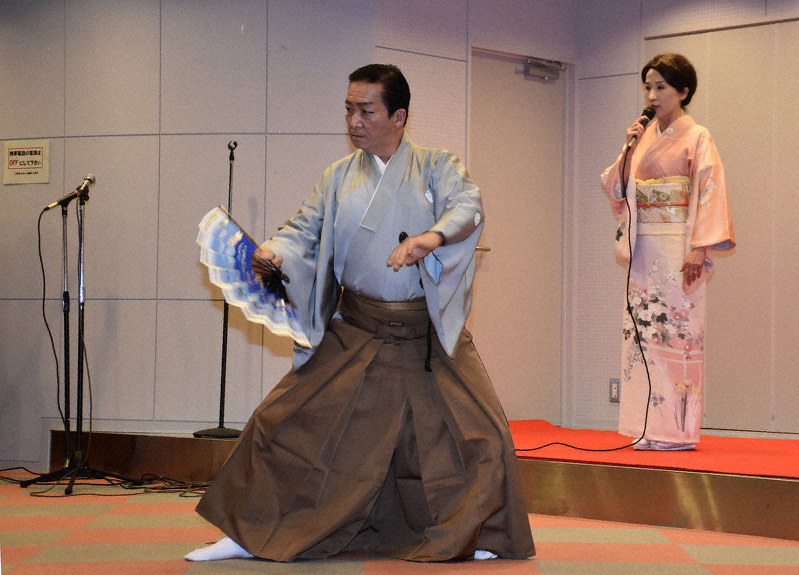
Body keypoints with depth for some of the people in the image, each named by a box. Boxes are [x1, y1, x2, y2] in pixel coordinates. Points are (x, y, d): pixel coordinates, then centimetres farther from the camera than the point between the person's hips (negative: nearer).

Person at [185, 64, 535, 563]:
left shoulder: (436, 166, 1)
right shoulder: (339, 177, 10)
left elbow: (468, 206, -16)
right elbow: (306, 229, 4)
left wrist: (432, 236, -36)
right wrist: (274, 251, -18)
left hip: (429, 335, -2)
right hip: (356, 332, 2)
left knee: (481, 433, -7)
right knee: (285, 422, -3)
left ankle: (475, 536, 15)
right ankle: (249, 535, 10)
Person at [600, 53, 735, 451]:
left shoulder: (697, 138, -3)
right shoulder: (642, 137, 14)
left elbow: (709, 193, -9)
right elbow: (616, 188, 12)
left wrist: (699, 249, -17)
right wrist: (628, 150, -3)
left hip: (679, 250, -6)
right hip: (644, 251, 6)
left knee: (678, 329, -5)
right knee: (642, 329, 3)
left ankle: (679, 429, 0)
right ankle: (649, 427, 8)